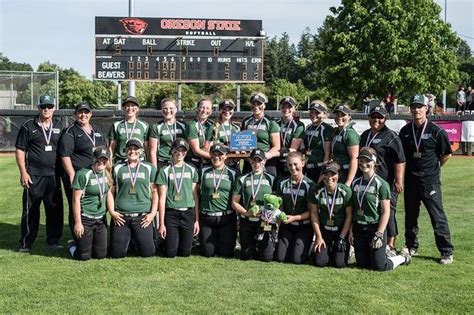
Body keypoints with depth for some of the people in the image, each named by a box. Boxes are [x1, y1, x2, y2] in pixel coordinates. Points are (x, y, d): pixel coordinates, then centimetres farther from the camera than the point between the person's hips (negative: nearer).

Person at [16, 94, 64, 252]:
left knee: (55, 210, 6)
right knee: (30, 211, 0)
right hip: (34, 176, -3)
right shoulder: (28, 126, 2)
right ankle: (25, 244, 8)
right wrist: (23, 172, -8)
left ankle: (53, 241, 17)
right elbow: (20, 150, 0)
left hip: (54, 175, 4)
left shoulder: (59, 127, 13)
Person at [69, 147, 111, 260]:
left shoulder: (106, 174, 6)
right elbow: (76, 199, -15)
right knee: (84, 256, -2)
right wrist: (78, 222, -16)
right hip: (85, 219, -6)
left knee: (101, 254, 7)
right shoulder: (83, 174, -15)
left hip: (101, 219, 6)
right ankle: (73, 246, 30)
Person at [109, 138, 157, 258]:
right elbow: (111, 191, 10)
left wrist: (153, 213, -2)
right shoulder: (117, 168, 9)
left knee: (148, 252, -4)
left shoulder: (149, 168, 9)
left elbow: (155, 192, 7)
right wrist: (112, 211, -2)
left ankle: (136, 240, 28)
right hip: (121, 217, 0)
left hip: (143, 217, 0)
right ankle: (128, 239, 31)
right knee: (117, 254, -1)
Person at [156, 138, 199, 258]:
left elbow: (195, 195, 9)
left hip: (188, 213, 2)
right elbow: (162, 198, 0)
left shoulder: (191, 170, 8)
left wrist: (197, 220, 4)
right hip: (171, 214, -2)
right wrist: (161, 223, -4)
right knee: (171, 253, -1)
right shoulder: (165, 171, 2)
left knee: (185, 252, 2)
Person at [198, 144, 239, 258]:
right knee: (208, 253, 2)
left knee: (226, 253, 1)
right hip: (206, 217, 1)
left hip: (227, 217, 0)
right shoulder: (204, 171, 5)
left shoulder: (232, 173, 4)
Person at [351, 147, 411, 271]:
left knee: (379, 266, -5)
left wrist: (379, 234, -17)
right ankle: (387, 255, 34)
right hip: (358, 228, 5)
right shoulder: (355, 183, 6)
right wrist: (350, 231, 4)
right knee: (362, 264, 9)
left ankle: (403, 257, 23)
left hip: (374, 227, -5)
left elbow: (386, 212, -12)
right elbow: (352, 208, 9)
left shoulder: (381, 184, -10)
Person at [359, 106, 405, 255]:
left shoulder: (391, 136, -8)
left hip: (386, 183, -8)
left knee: (387, 214, -3)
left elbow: (399, 161, -14)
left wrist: (398, 181, -20)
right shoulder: (365, 135, 16)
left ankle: (390, 246, 5)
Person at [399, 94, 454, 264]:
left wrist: (433, 167, 5)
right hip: (410, 180, 4)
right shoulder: (405, 131, 5)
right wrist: (400, 177, 10)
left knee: (438, 217, -3)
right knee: (410, 216, 14)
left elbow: (447, 154, 1)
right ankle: (411, 247, 28)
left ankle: (447, 252, 5)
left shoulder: (436, 131, -7)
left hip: (430, 181, -4)